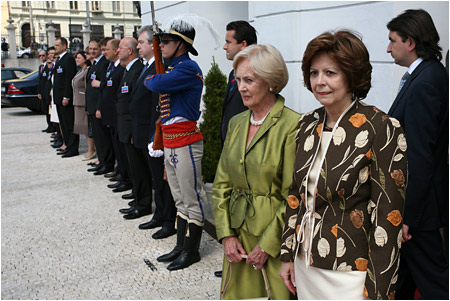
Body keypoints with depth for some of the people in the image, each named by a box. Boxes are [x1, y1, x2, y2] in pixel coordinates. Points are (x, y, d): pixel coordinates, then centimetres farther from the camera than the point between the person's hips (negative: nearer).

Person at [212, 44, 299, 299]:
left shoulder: (291, 125, -14)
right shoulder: (236, 123, 7)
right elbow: (221, 184, 9)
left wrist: (267, 244, -12)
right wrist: (227, 235, 0)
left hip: (274, 237, -5)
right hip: (238, 233, 6)